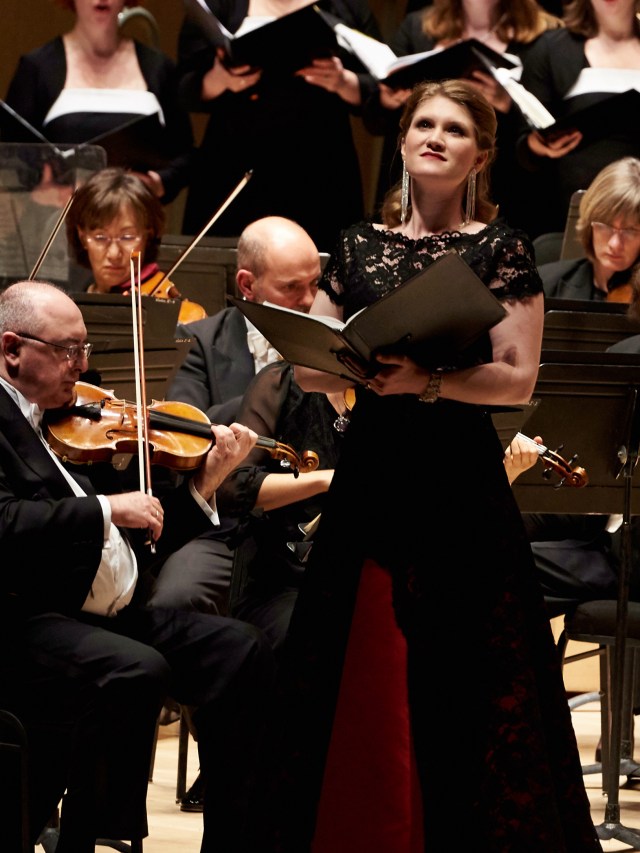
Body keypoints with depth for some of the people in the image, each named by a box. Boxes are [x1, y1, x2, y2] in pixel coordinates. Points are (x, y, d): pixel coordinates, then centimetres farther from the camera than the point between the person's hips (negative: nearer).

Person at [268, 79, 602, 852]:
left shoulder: (500, 249, 0)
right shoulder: (357, 247, 11)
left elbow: (517, 381, -7)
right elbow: (307, 371, 10)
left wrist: (426, 380, -20)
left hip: (460, 478, -3)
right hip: (370, 473, 3)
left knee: (462, 686, -4)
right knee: (355, 680, 2)